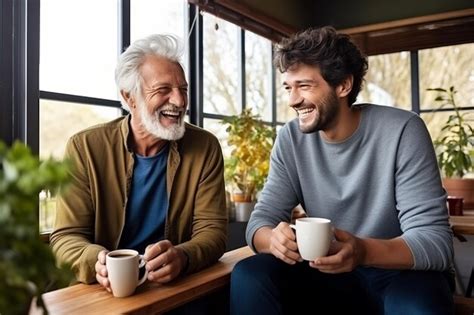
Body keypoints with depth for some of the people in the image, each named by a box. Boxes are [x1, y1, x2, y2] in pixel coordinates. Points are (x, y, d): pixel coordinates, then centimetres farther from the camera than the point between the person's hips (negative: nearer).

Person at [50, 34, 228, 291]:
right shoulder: (84, 148, -5)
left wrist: (182, 258, -27)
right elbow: (66, 237, -4)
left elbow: (213, 230, -5)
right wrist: (96, 262, -26)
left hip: (179, 289, 0)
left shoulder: (205, 148, -3)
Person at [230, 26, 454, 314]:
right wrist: (273, 239, -32)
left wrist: (363, 251, -39)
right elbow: (262, 219, -7)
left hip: (402, 273, -2)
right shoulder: (291, 139, -5)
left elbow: (436, 240, -19)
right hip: (330, 272, 3)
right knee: (248, 277, -21)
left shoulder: (402, 131, -16)